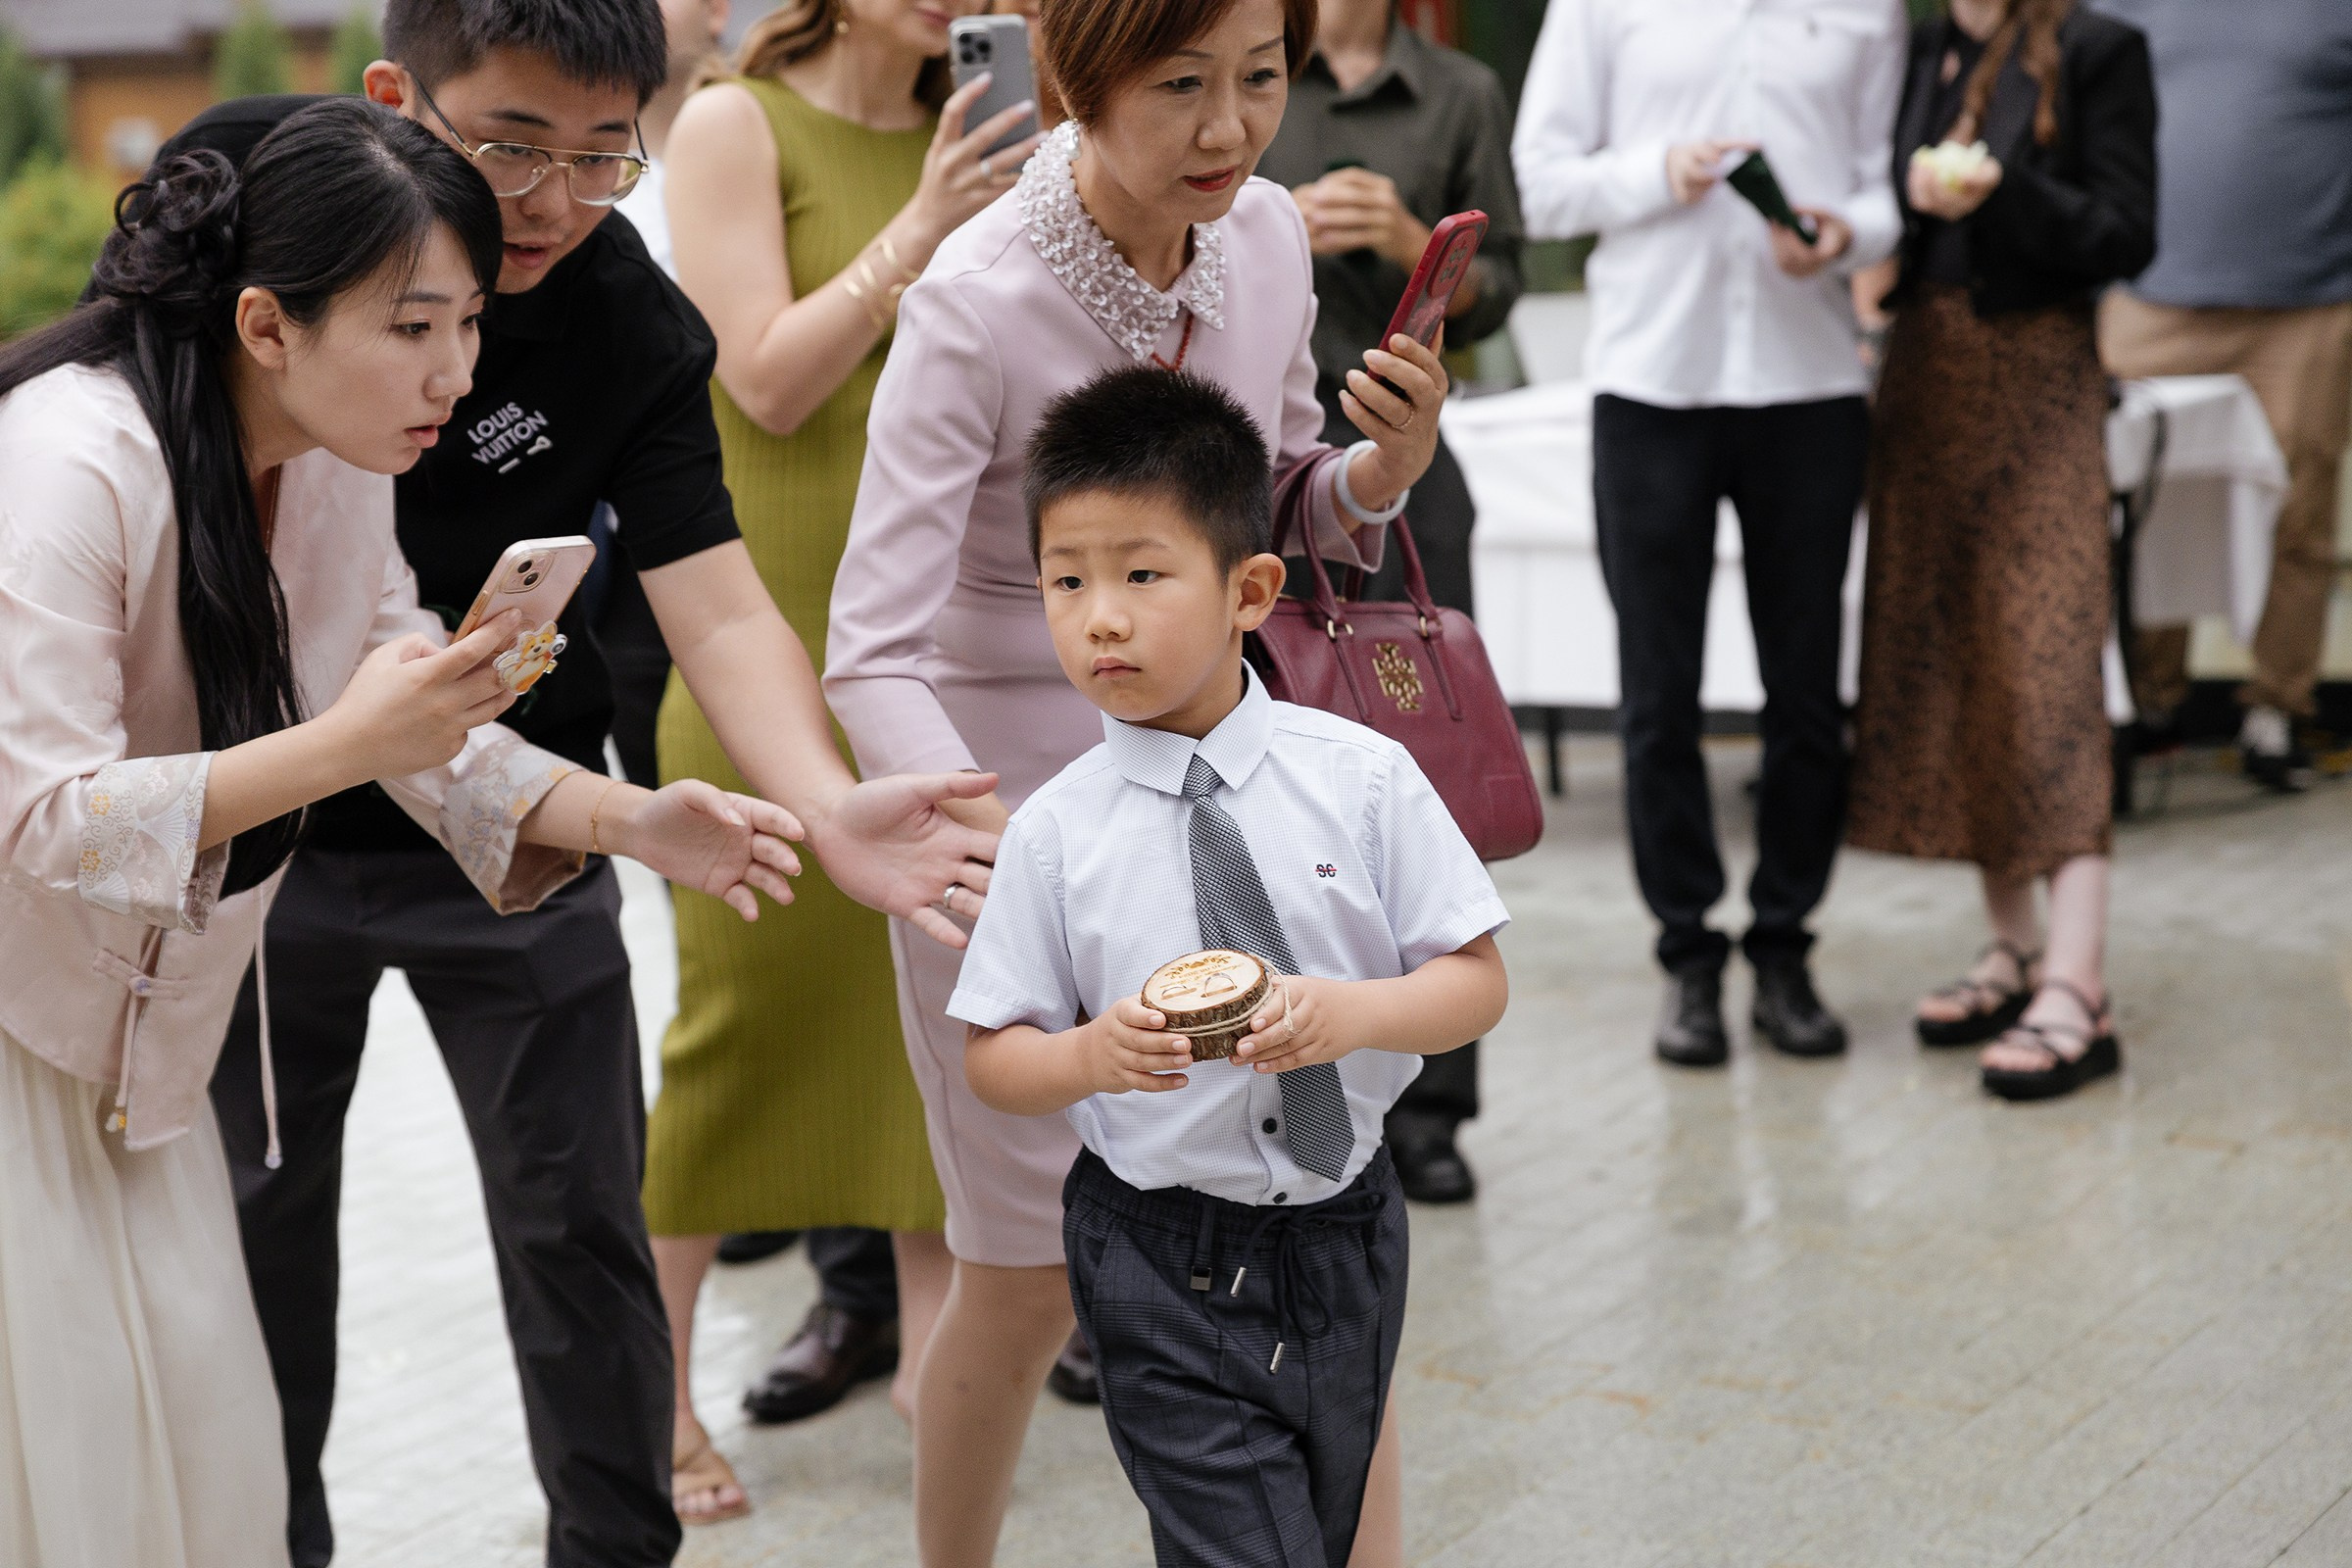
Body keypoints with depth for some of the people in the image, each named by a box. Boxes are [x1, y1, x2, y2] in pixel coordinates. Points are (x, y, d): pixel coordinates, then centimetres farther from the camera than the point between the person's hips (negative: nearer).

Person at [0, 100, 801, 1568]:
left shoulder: (338, 461, -2)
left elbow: (415, 722, 5)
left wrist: (629, 822, -12)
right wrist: (338, 748, -36)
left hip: (139, 1027, 7)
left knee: (205, 1433, 7)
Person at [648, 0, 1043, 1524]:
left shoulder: (959, 143, 11)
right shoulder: (735, 125, -3)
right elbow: (768, 379, -12)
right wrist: (915, 233, -18)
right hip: (777, 623, -5)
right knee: (750, 997, -1)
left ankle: (930, 1343, 17)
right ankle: (657, 1390, 11)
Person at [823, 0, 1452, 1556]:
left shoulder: (1267, 236, -5)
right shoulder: (978, 305, -22)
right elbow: (876, 657, -26)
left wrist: (1382, 471, -11)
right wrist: (991, 841, -43)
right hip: (1015, 799, -5)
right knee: (1029, 1285, 6)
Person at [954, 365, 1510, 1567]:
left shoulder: (1360, 778, -6)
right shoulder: (1055, 832, -7)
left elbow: (1478, 981, -3)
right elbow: (993, 1060, -3)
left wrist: (1354, 1010, -22)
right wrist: (1091, 1055, -23)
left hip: (1343, 1236, 2)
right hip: (1160, 1261, -2)